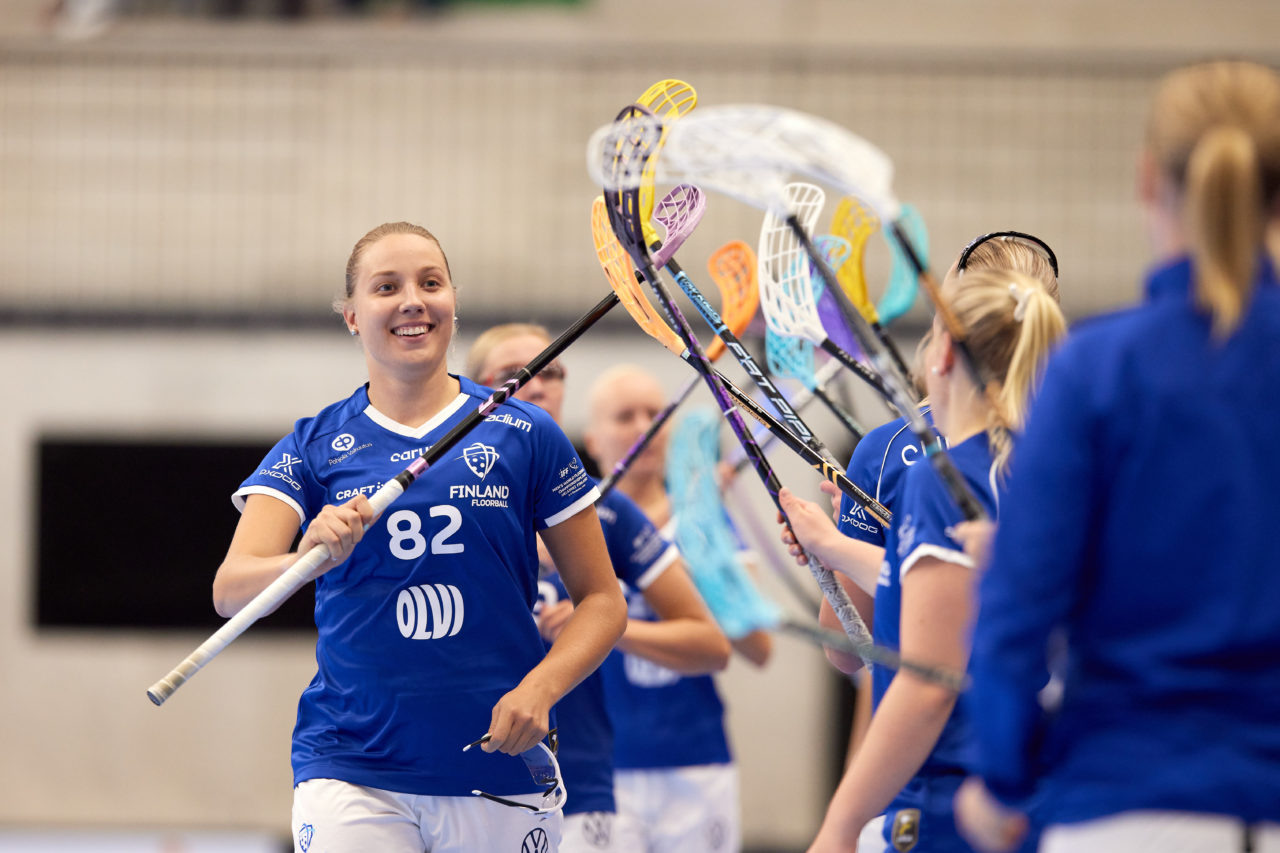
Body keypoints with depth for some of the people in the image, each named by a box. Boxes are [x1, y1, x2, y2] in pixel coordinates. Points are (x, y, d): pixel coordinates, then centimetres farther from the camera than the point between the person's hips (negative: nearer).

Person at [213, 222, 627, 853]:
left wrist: (538, 689, -11)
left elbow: (601, 601, 7)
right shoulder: (315, 446, 5)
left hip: (501, 776, 1)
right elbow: (230, 589, -9)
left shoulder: (525, 435, 5)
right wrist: (311, 557, -30)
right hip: (349, 772, -1)